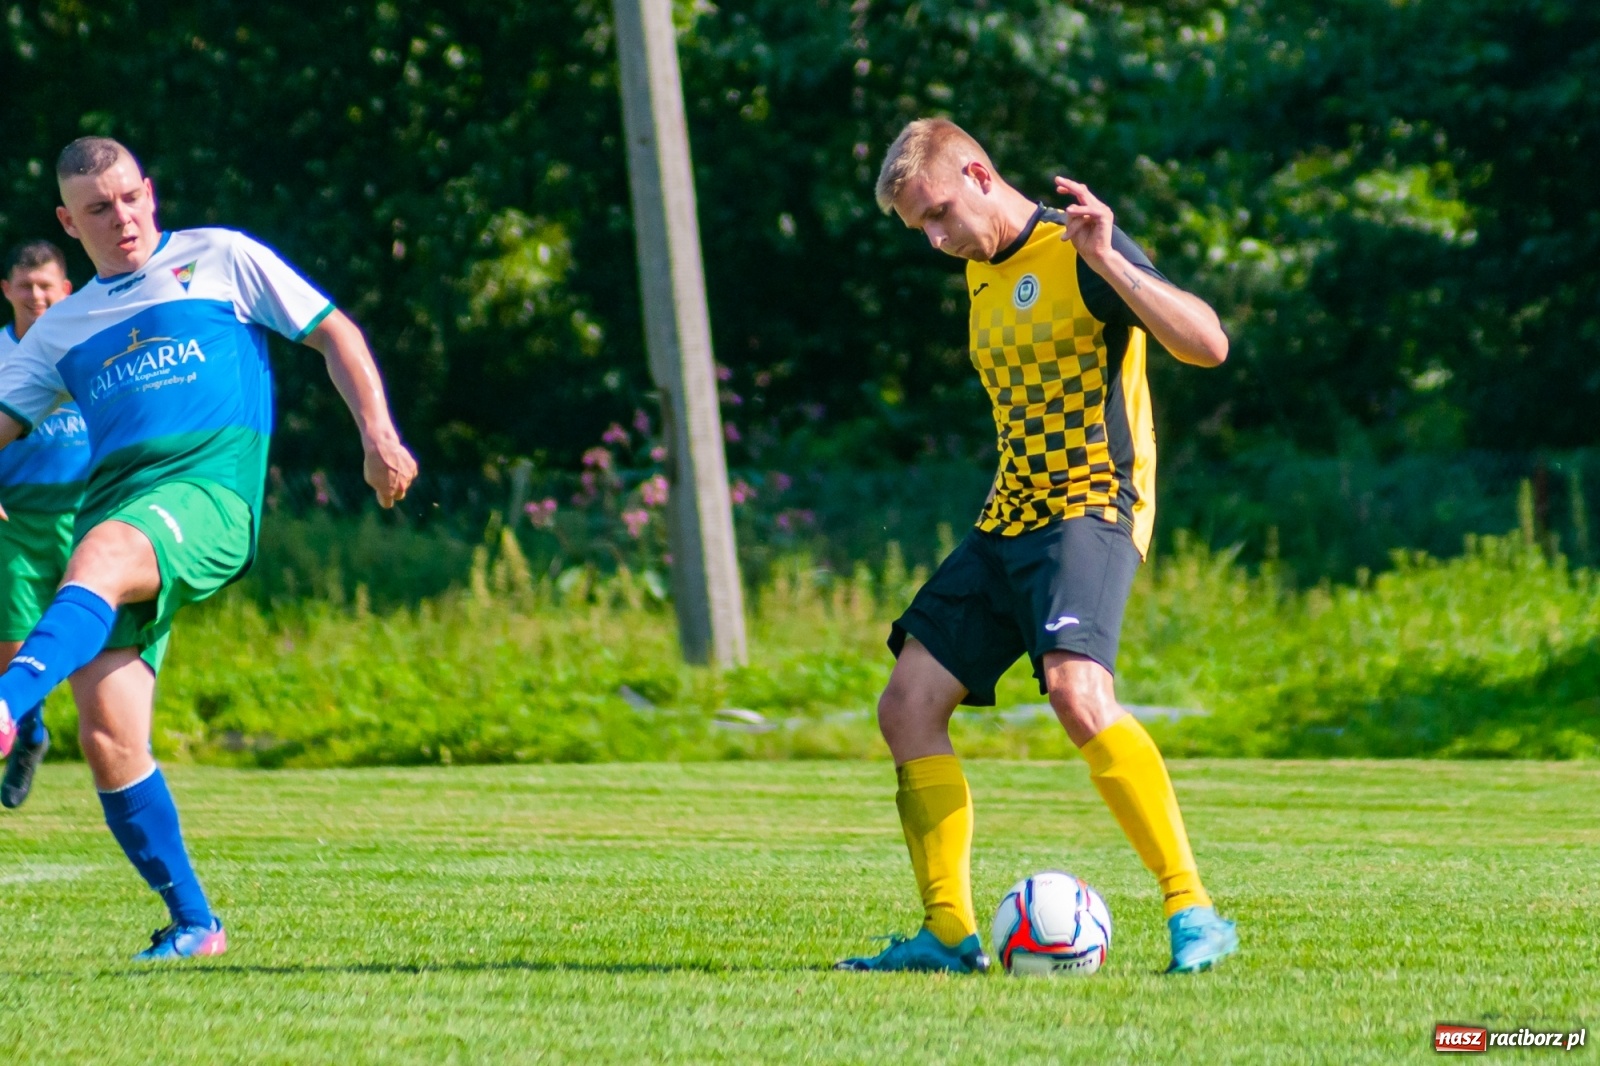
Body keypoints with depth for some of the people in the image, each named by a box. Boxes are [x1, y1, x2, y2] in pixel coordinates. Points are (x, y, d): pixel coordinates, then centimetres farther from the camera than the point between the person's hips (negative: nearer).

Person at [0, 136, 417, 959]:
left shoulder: (220, 259, 15)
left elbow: (333, 333, 16)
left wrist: (377, 435, 3)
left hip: (209, 490, -5)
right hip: (113, 501, 5)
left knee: (101, 555, -39)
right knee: (106, 737, -11)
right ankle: (192, 924, -2)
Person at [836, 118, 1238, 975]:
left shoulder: (1079, 253, -9)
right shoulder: (982, 273, 17)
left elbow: (1207, 344, -20)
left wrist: (1110, 262, -29)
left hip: (1091, 506, -9)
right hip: (1008, 518, 9)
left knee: (1076, 689, -30)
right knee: (907, 706, 3)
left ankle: (1194, 914, -27)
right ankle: (950, 936, 9)